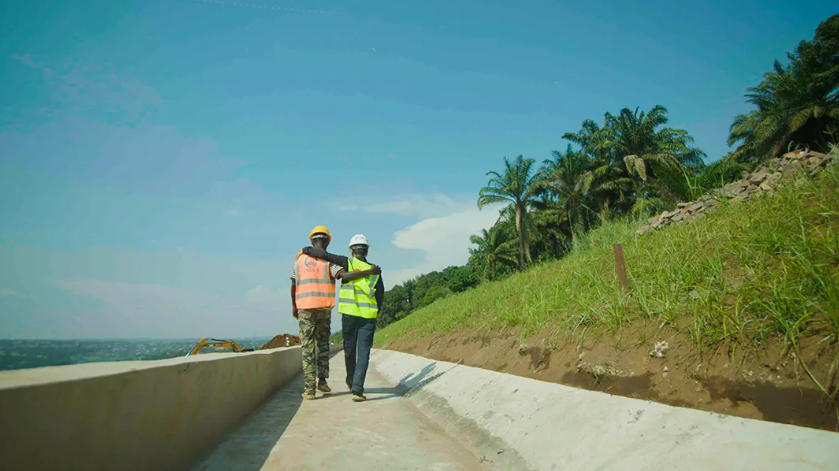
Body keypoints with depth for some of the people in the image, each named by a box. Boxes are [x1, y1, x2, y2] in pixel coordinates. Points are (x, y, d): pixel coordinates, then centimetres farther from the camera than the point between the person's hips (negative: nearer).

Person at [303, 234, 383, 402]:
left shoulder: (348, 263, -3)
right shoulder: (375, 271, 3)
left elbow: (324, 254, -9)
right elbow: (380, 295, 7)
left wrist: (306, 250, 8)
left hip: (349, 314, 0)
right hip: (368, 316, 0)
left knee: (349, 350, 18)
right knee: (363, 353, 1)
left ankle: (351, 382, 37)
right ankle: (357, 390, -10)